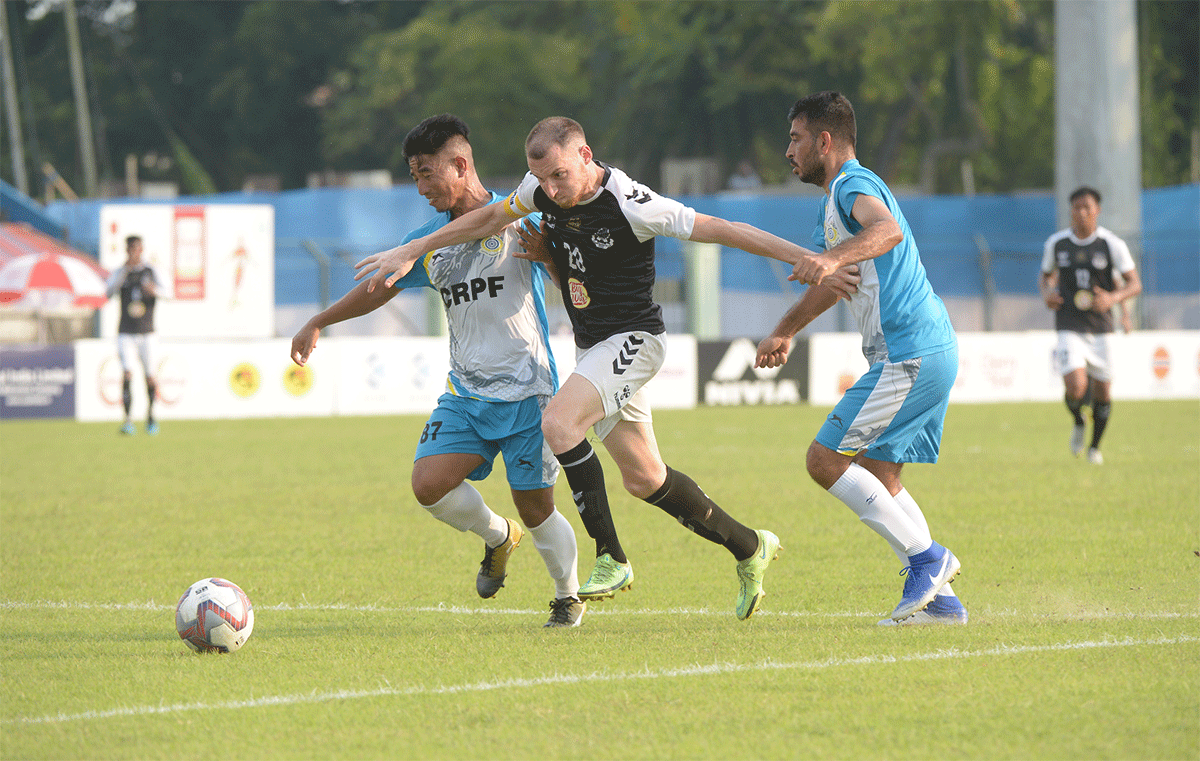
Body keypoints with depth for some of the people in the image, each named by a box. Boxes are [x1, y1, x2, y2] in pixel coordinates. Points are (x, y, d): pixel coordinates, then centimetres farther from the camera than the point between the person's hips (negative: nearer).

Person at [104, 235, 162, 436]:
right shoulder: (120, 272, 3)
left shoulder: (151, 271, 4)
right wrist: (126, 268, -24)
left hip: (147, 334, 1)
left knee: (150, 378, 4)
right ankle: (128, 421, -19)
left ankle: (150, 416, 26)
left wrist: (154, 290, -28)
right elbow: (109, 293, -15)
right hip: (126, 334, -1)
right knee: (127, 375, -15)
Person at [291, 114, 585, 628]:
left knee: (535, 508, -3)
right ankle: (497, 537, 15)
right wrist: (318, 322, 26)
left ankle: (569, 595, 25)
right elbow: (380, 288, 24)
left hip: (527, 392, -4)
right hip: (465, 393, 4)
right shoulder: (429, 239, 10)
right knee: (430, 484, -15)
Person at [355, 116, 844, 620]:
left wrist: (810, 260, -21)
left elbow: (720, 230, -21)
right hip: (591, 347, 8)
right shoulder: (545, 189, -4)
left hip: (632, 338, -8)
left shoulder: (630, 204, -24)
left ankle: (611, 558, -20)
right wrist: (410, 251, 14)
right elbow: (489, 219, 14)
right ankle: (749, 548, 26)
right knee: (644, 479, 10)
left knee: (558, 424, -28)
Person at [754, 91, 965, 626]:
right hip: (930, 353, 10)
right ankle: (939, 597, 6)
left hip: (907, 356, -10)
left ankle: (926, 558, -10)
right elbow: (832, 283, 41)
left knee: (826, 459, -10)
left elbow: (887, 230, -33)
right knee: (877, 476, 11)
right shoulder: (837, 199, 24)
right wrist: (784, 333, 49)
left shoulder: (853, 185, -9)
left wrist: (832, 258, -49)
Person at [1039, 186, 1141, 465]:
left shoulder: (1112, 244, -4)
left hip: (1101, 329, 1)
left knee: (1102, 392, 7)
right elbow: (1046, 275, 19)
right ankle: (1078, 422, 16)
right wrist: (1046, 293, -4)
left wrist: (1114, 298, -23)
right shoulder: (1056, 243, 2)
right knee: (1076, 388, -19)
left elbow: (1135, 284, -2)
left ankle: (1095, 447, 30)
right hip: (1069, 329, -1)